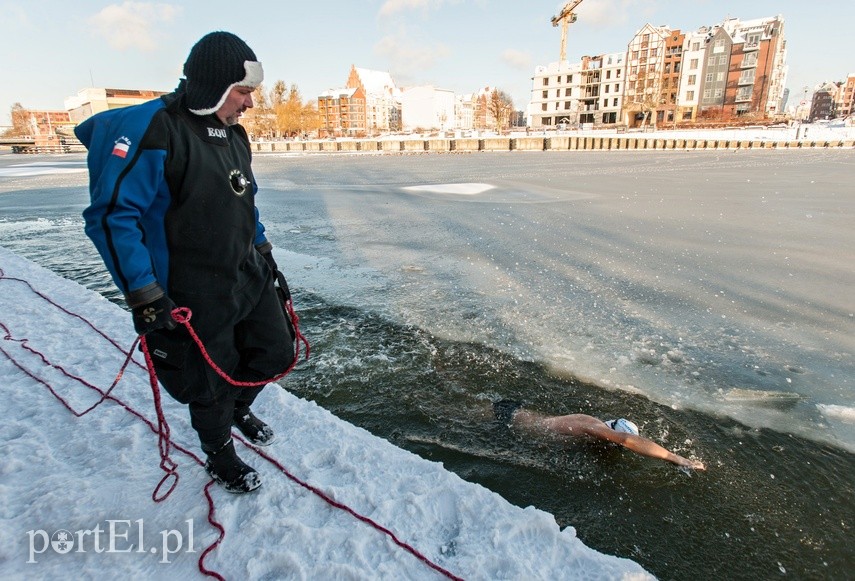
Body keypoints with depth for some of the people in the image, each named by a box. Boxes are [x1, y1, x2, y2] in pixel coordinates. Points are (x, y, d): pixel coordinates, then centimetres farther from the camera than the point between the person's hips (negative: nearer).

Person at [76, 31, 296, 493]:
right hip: (196, 294, -7)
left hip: (250, 276, 8)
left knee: (277, 354, 15)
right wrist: (142, 295, -22)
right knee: (212, 382, 10)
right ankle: (220, 459, 38)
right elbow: (111, 216, -20)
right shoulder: (151, 130, -19)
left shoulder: (234, 134, 7)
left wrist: (264, 252, 18)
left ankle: (238, 408, 46)